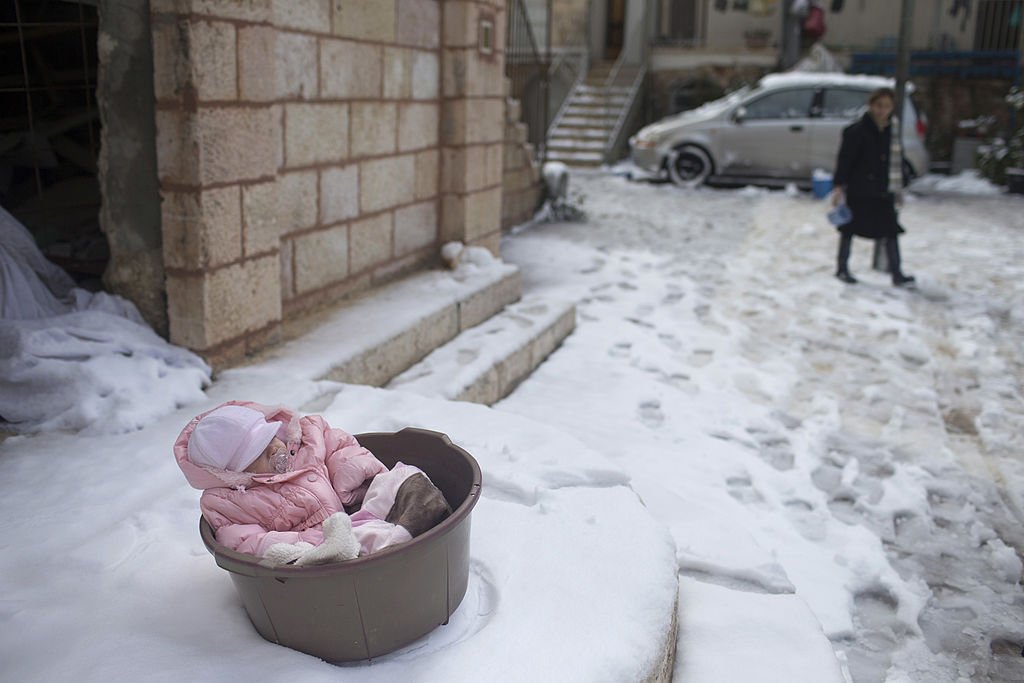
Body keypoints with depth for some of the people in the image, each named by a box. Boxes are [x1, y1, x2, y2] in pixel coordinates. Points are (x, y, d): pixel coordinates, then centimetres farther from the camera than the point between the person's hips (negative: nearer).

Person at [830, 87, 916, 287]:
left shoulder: (892, 131, 8)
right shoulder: (857, 131, -11)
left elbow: (896, 160, 15)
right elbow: (845, 159, -11)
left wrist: (898, 188, 16)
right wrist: (839, 186, -15)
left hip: (883, 192, 5)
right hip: (858, 191, -5)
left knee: (891, 231, 2)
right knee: (850, 228, 7)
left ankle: (896, 273, 6)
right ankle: (842, 268, 21)